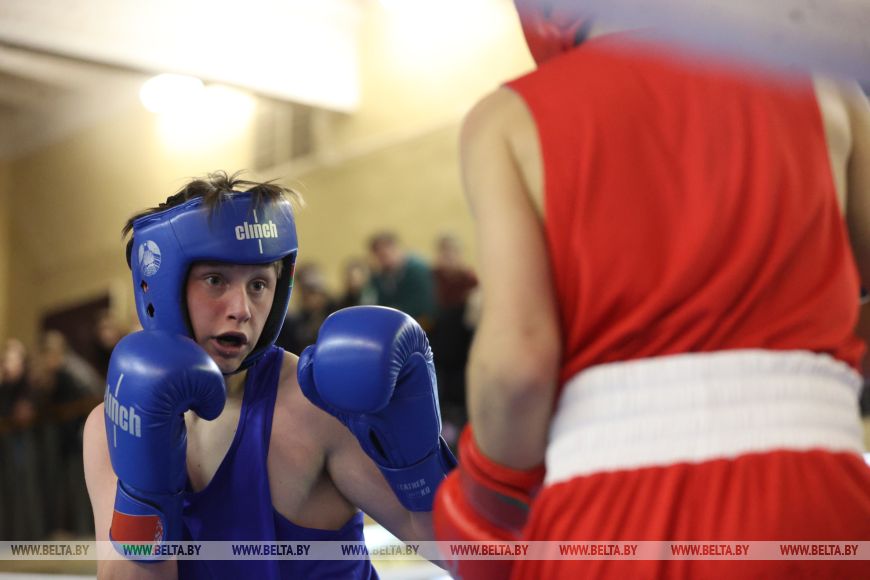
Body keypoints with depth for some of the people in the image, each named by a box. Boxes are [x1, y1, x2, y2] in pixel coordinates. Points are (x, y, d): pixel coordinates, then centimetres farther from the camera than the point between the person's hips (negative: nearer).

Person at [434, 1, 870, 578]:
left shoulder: (510, 114, 7)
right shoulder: (823, 99, 15)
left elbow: (518, 355, -6)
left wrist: (495, 497, 11)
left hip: (613, 518, -2)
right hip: (814, 500, 2)